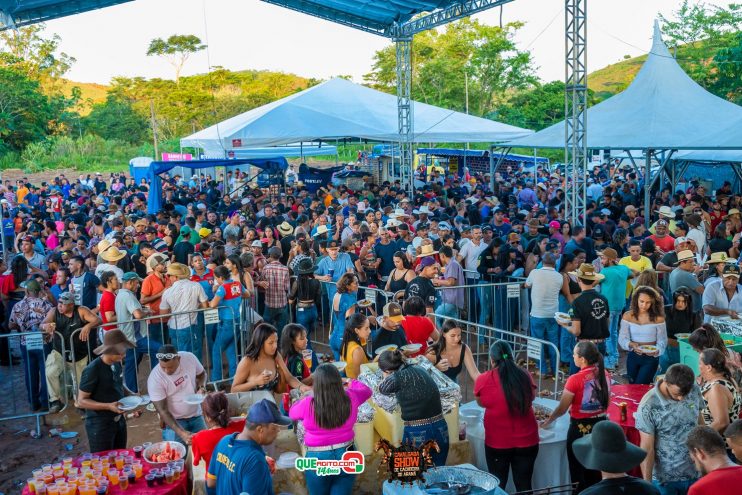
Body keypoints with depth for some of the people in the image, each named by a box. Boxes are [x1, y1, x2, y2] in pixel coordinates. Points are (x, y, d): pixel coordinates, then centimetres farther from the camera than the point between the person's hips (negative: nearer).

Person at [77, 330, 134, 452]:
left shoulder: (117, 364, 0)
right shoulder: (93, 370, -22)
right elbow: (81, 401, -18)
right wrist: (108, 406, -28)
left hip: (119, 420, 7)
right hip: (100, 425, -7)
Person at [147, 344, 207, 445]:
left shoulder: (190, 357, -15)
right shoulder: (154, 379, -23)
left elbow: (201, 374, 7)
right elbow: (162, 410, -21)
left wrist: (201, 387, -14)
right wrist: (181, 432, -29)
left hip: (196, 416, 3)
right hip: (173, 420, -3)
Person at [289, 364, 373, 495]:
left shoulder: (308, 404, -19)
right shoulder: (350, 398, -13)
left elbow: (292, 413, 5)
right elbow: (366, 391, 11)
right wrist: (352, 383, 30)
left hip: (318, 459, -1)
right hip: (346, 456, 1)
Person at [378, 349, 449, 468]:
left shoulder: (397, 377, -12)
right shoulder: (420, 369, 6)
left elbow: (382, 389, 10)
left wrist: (387, 376, 25)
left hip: (417, 434, -6)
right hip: (440, 430, 6)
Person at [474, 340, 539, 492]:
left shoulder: (483, 380, -10)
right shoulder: (525, 377, -4)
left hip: (497, 441, -2)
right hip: (527, 440, 2)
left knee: (498, 486, 14)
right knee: (524, 485, 13)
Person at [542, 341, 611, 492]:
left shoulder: (575, 380, -21)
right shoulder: (604, 374, -4)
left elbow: (562, 409, -13)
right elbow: (605, 403, 9)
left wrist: (546, 423, 3)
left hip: (580, 428, -6)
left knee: (578, 471, 12)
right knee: (595, 471, 20)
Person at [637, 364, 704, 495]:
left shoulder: (694, 390, -8)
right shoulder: (648, 406, -22)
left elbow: (699, 421, 8)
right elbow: (647, 449, -16)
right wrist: (647, 484, -15)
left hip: (694, 473, 4)